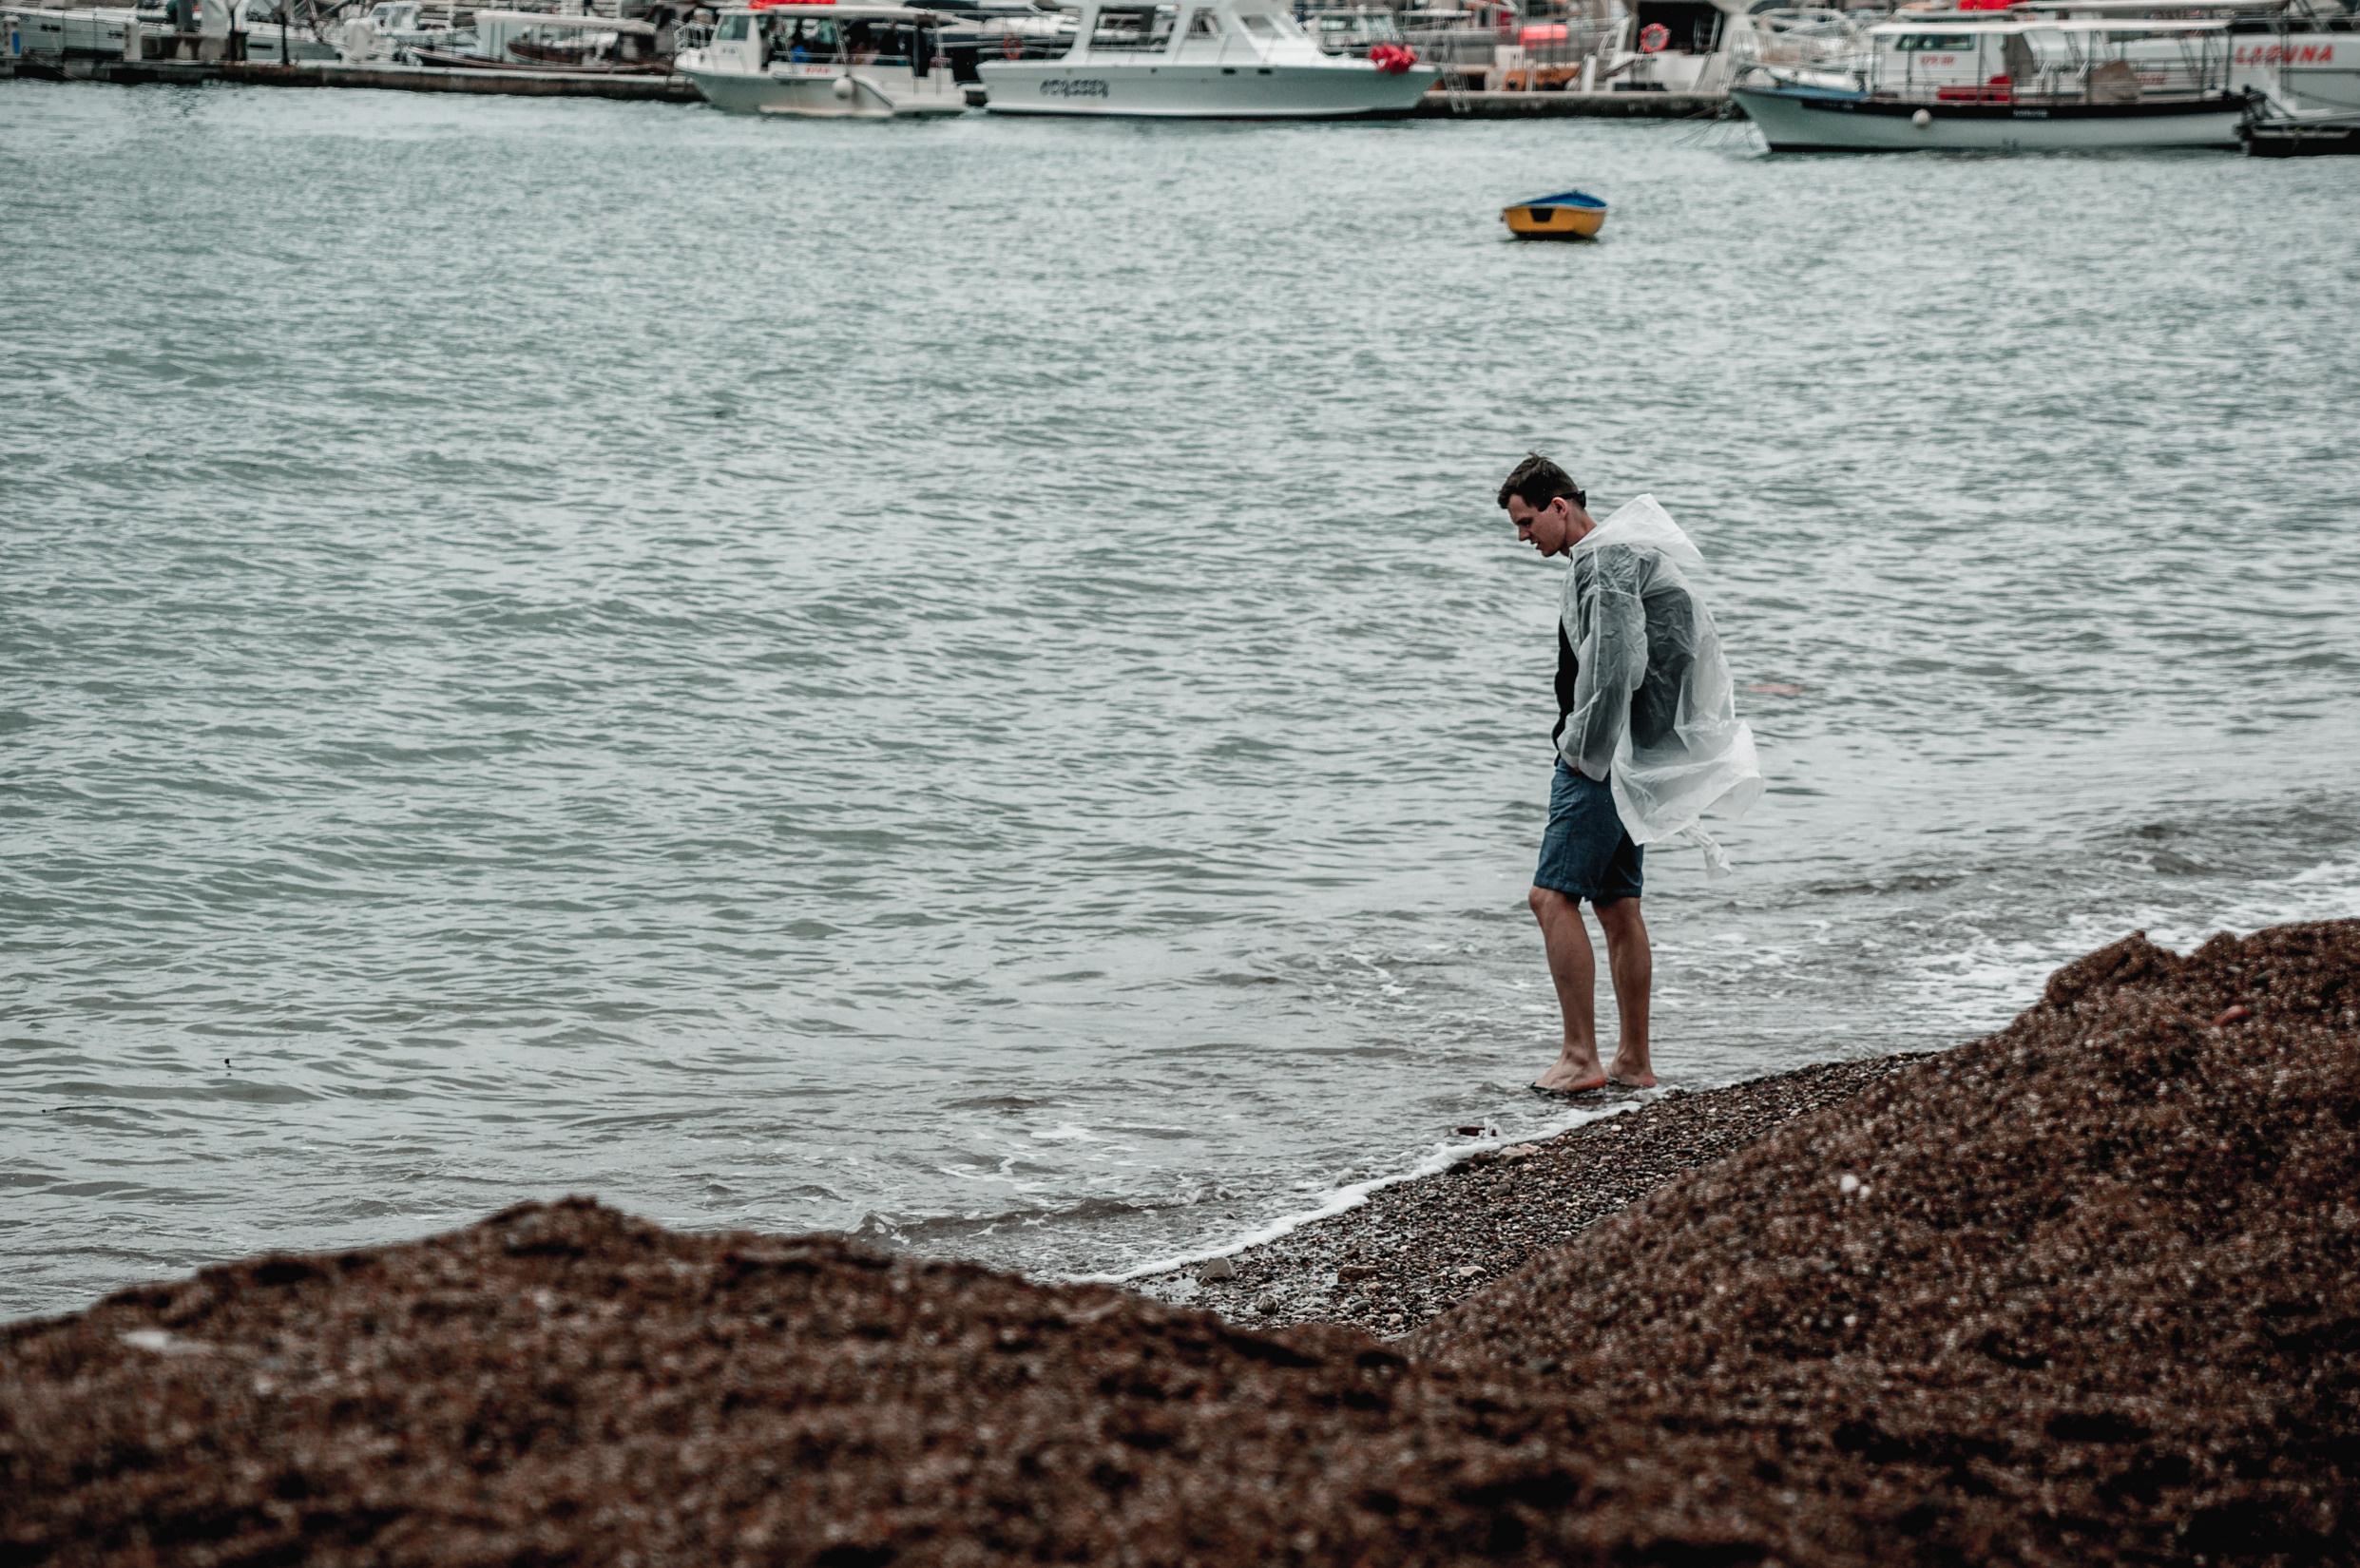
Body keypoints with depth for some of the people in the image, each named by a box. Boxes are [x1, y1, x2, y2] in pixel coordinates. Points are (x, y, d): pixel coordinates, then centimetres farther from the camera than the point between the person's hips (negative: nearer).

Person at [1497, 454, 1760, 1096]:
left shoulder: (1605, 560, -13)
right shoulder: (1607, 555, 19)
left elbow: (1612, 663, -23)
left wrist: (1584, 752, -17)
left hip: (1604, 756, -11)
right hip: (1629, 759, 11)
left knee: (1553, 896, -12)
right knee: (1617, 905, 11)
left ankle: (1581, 1057, -14)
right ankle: (1634, 1062, 14)